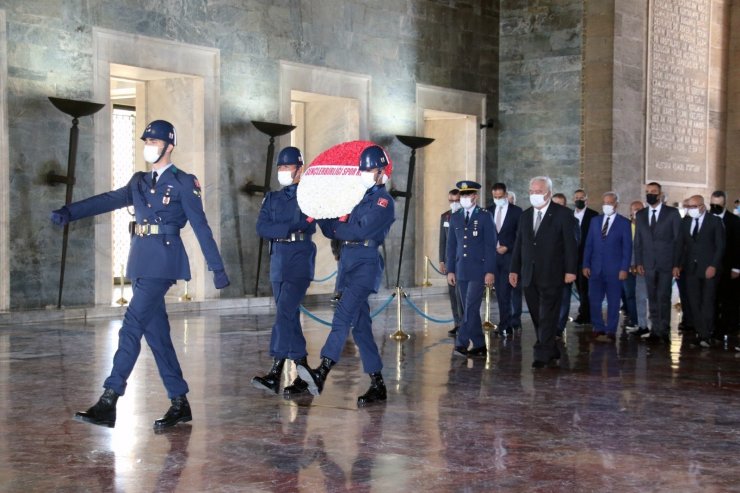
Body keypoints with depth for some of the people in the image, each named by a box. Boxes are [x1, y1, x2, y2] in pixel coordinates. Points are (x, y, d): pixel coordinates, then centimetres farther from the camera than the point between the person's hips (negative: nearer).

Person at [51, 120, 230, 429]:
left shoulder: (183, 183, -1)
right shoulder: (139, 182, 16)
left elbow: (201, 226, -2)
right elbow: (109, 200, 4)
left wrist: (217, 268, -3)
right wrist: (69, 212, -11)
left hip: (164, 260, -7)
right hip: (141, 260, 7)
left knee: (132, 327, -14)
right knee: (156, 331, 7)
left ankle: (109, 402, -15)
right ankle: (179, 404, 14)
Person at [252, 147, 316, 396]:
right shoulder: (272, 198, 15)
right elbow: (261, 228, 0)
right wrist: (292, 227, -12)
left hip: (300, 262, -6)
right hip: (278, 263, 6)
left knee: (284, 313, -17)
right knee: (289, 318, 8)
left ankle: (275, 373, -20)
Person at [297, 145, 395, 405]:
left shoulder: (383, 200, -3)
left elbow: (362, 231, -15)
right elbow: (333, 230, 18)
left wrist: (336, 228, -2)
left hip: (366, 262, -8)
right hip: (348, 261, 8)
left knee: (343, 314, -24)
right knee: (360, 325, 7)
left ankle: (321, 373, -37)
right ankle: (378, 385, 12)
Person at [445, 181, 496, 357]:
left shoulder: (485, 216, -2)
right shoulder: (455, 217, 10)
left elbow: (490, 245, -5)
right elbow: (451, 245, 12)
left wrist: (490, 271, -10)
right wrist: (450, 270, 7)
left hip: (478, 270, -5)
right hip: (461, 270, 5)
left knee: (471, 308, -11)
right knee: (469, 309, 7)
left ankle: (462, 344, -12)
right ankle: (479, 346, 15)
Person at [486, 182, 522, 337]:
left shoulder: (516, 211, -1)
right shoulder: (489, 211, 10)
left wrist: (507, 247, -10)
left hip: (509, 255, -4)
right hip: (493, 255, 4)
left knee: (505, 291, -11)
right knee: (500, 292, 6)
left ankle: (504, 326, -9)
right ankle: (507, 324, 13)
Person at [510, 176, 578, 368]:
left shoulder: (562, 214, -3)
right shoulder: (525, 215, 14)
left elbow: (570, 244, -6)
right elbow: (518, 244, 15)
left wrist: (570, 270, -11)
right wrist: (515, 269, 9)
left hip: (551, 275, -6)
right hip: (529, 276, 6)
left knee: (548, 317, -7)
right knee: (537, 318, 8)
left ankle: (542, 355, -6)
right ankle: (552, 352, 18)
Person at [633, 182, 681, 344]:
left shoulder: (672, 213, 1)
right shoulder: (641, 214, 13)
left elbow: (678, 239, 0)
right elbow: (637, 241, 13)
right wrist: (638, 262, 4)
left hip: (666, 263, -4)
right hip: (648, 264, 4)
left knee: (663, 298, -6)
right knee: (652, 299, 5)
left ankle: (664, 332, -2)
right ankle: (655, 331, 9)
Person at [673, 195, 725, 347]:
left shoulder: (715, 221, -2)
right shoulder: (685, 221, 10)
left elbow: (720, 246, -5)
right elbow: (679, 244, 9)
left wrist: (713, 266, -14)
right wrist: (676, 265, 0)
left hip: (709, 268, -4)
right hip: (691, 268, 4)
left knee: (707, 302, -5)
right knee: (694, 303, 1)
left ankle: (706, 335, -3)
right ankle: (700, 333, 5)